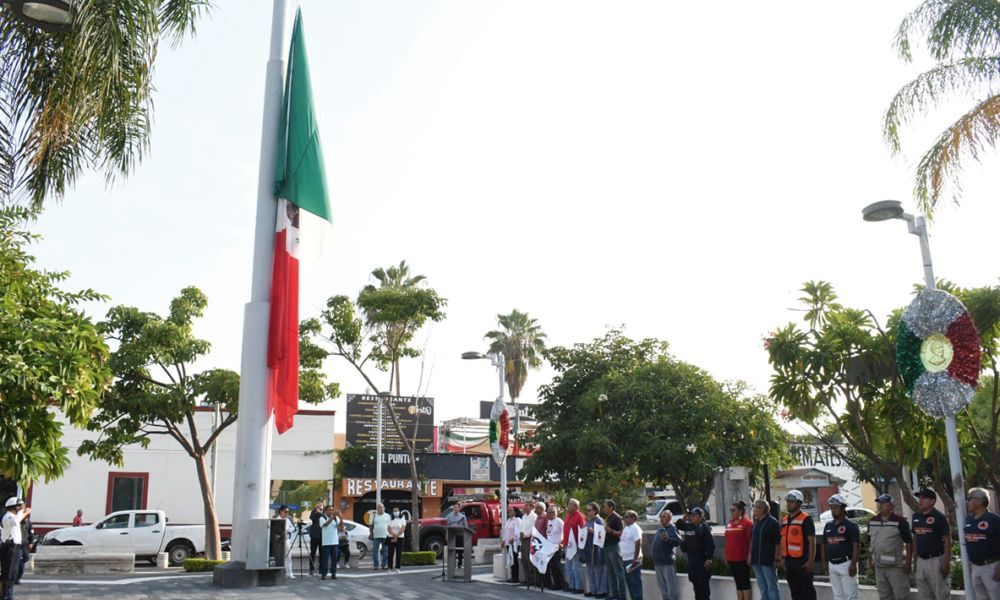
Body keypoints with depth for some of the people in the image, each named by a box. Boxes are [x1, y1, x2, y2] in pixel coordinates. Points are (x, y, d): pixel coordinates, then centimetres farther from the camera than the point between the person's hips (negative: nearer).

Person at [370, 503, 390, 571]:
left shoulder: (388, 516, 9)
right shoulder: (374, 516, 10)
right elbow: (371, 526, 11)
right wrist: (371, 534, 2)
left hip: (385, 536, 0)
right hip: (376, 536, 0)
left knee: (385, 551, 1)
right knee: (375, 551, -1)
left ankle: (384, 565, 8)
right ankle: (376, 565, 6)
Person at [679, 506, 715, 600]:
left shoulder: (704, 527, -11)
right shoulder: (689, 526, 9)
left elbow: (711, 545, -15)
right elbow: (678, 526, 25)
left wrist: (709, 559, -19)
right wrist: (683, 520, 5)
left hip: (701, 558, -7)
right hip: (691, 557, 7)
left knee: (703, 583, -2)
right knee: (695, 582, 12)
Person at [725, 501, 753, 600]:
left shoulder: (747, 523, -11)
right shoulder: (729, 524, 12)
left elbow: (751, 541, -13)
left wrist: (749, 556, -17)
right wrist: (726, 556, 16)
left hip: (743, 559, -7)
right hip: (732, 558, 7)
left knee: (745, 583, -1)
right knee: (738, 583, 11)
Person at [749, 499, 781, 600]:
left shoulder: (772, 522, -11)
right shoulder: (756, 522, 12)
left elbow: (778, 543, -13)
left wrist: (777, 559, -16)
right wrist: (750, 556, 14)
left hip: (768, 561, -8)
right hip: (756, 560, 8)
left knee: (772, 587, -1)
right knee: (762, 586, 13)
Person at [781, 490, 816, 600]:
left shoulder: (806, 519, -9)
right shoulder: (785, 520, 14)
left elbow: (812, 541, -13)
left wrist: (810, 561, -17)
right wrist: (782, 558, 15)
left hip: (802, 561, -7)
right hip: (789, 561, 7)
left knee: (807, 589, -1)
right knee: (794, 590, 13)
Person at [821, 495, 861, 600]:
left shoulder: (851, 526, -5)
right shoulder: (828, 526, 14)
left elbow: (856, 546, -12)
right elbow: (824, 546, 17)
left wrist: (853, 564, -19)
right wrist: (824, 563, 10)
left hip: (846, 564, -7)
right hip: (832, 565, 7)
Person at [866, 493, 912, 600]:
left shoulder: (900, 522, -7)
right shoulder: (872, 522, 9)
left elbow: (909, 543, -8)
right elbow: (870, 543, 15)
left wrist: (908, 563, -12)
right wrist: (870, 561, 12)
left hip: (896, 566, -6)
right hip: (879, 566, 6)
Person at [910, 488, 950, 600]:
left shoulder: (939, 517, -11)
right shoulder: (916, 516, 8)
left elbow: (947, 541, -12)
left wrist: (946, 564, -16)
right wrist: (915, 559, 13)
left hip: (936, 560, -7)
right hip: (921, 561, 7)